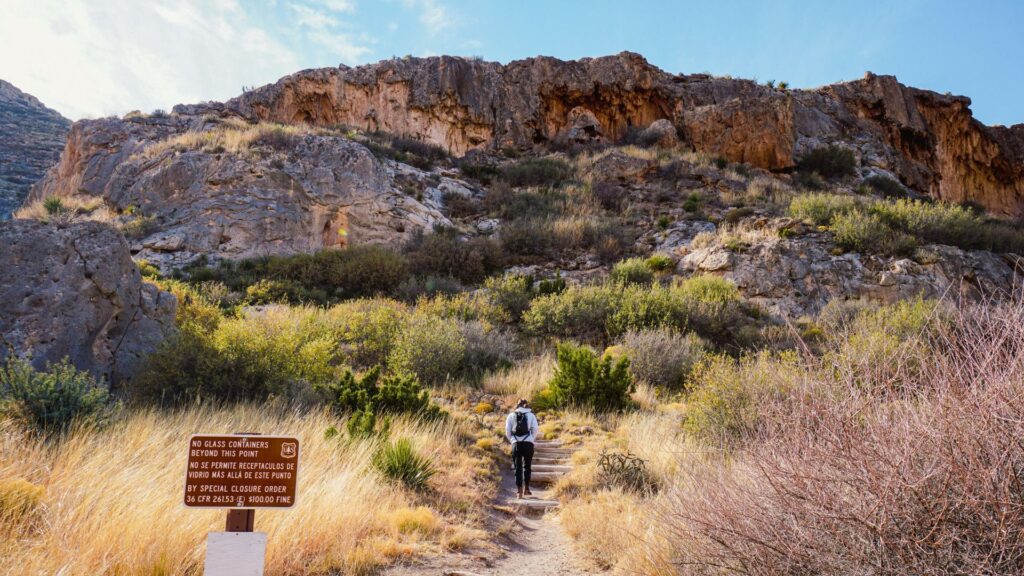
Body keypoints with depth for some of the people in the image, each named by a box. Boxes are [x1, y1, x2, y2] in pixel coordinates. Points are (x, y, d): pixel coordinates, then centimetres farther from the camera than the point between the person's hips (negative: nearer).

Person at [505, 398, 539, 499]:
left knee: (518, 467, 3)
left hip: (516, 444, 0)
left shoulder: (511, 415, 10)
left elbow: (507, 431, 3)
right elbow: (535, 429, 0)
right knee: (527, 466, 13)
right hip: (528, 443, 0)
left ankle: (519, 490, -2)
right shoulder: (531, 415, 8)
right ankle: (526, 488, 14)